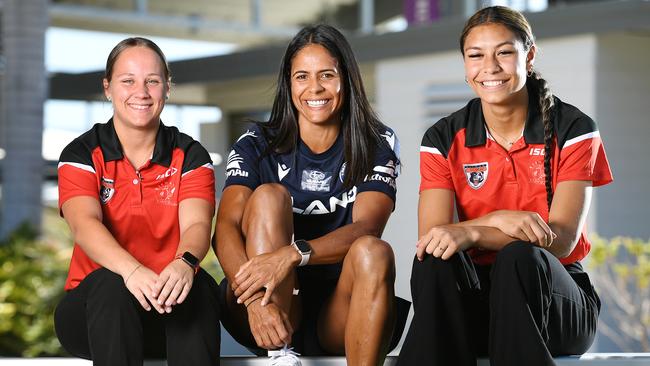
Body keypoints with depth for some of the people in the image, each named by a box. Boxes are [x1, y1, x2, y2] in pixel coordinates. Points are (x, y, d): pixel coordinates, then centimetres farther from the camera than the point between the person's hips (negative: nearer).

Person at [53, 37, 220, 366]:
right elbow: (84, 224, -18)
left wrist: (185, 263, -39)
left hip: (172, 313, 1)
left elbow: (196, 224, -12)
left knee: (197, 285, -32)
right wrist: (132, 271, -41)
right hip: (95, 305, -1)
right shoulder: (82, 155, 2)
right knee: (111, 284, -35)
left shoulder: (190, 156, 6)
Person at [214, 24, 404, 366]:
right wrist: (256, 298, -32)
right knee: (269, 196, -22)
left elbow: (366, 228, -15)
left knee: (373, 252, -29)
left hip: (339, 309, 0)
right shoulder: (257, 145, 3)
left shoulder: (376, 146, 3)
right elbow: (225, 228, -12)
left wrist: (292, 255, -33)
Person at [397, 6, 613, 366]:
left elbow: (562, 241, -14)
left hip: (553, 294, -1)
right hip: (472, 298, 1)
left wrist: (471, 233, -30)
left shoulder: (573, 130, -3)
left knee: (520, 259, -35)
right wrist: (497, 221, -29)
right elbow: (430, 235, -10)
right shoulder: (443, 139, 3)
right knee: (436, 258, -32)